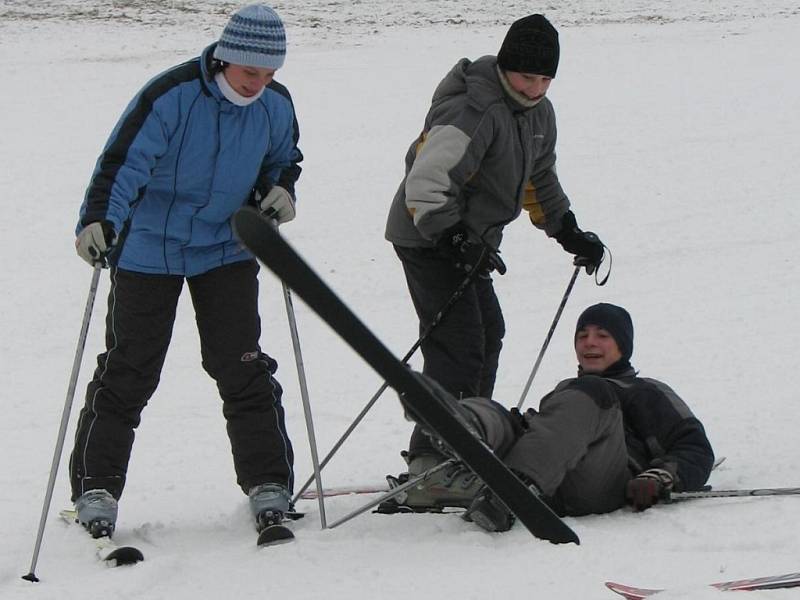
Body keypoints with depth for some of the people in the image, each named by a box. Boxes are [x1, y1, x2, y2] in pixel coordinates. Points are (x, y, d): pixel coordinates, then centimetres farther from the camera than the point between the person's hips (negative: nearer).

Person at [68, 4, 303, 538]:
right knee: (128, 372, 0)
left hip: (227, 250, 3)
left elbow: (282, 160, 16)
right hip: (149, 250, -3)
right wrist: (98, 221, -39)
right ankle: (96, 490, 9)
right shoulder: (171, 97, -21)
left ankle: (269, 485, 6)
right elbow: (123, 162, -24)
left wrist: (280, 191, -6)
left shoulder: (276, 106, -5)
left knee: (242, 368, -2)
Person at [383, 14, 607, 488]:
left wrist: (569, 233, 21)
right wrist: (456, 240, -38)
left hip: (468, 241, 10)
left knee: (488, 337, 13)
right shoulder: (473, 111, -25)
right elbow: (425, 185, -32)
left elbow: (539, 179, 25)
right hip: (428, 239, -10)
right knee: (458, 347, -16)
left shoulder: (538, 113, 7)